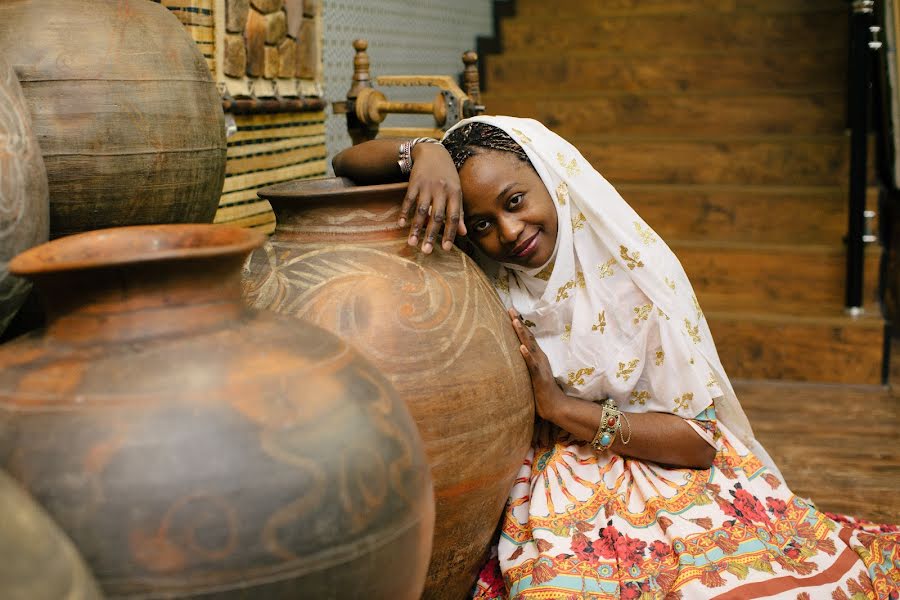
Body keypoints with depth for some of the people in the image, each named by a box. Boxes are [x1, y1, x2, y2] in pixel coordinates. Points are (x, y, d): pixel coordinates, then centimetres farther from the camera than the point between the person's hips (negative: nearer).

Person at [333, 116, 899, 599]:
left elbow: (700, 440, -9)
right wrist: (424, 152, -24)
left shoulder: (635, 270, -10)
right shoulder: (476, 274, -5)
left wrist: (562, 407, -15)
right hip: (551, 492, 1)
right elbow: (347, 164, -4)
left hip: (666, 481, 0)